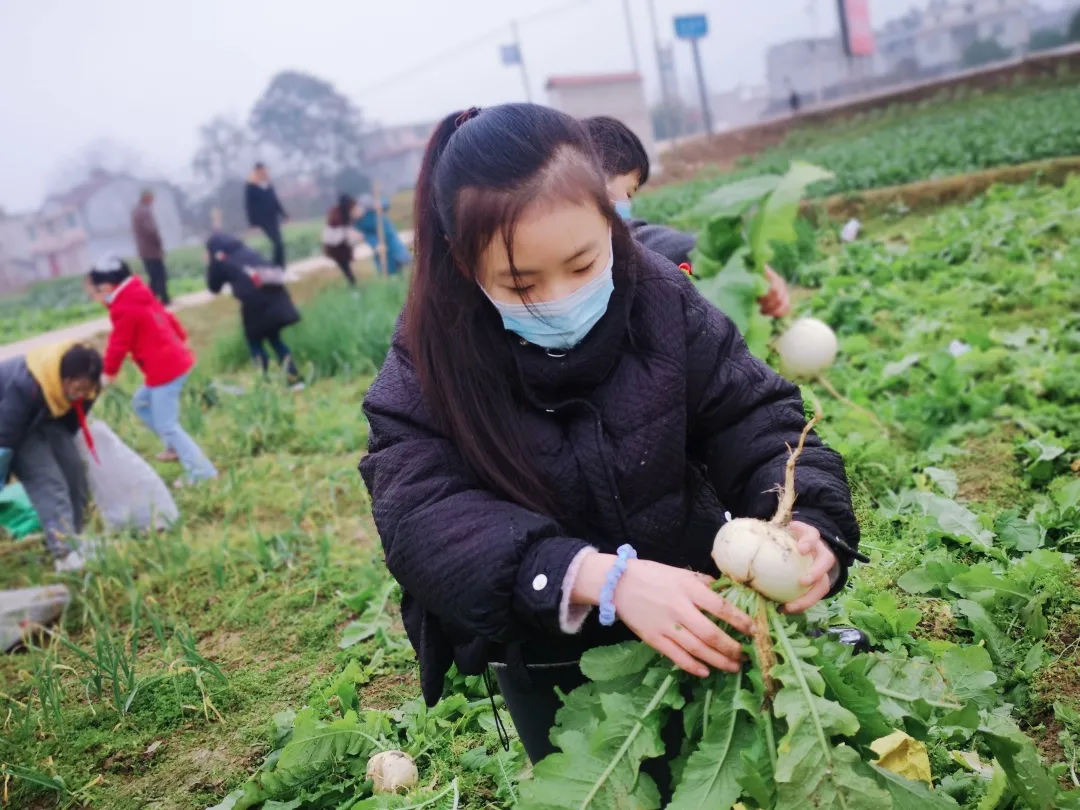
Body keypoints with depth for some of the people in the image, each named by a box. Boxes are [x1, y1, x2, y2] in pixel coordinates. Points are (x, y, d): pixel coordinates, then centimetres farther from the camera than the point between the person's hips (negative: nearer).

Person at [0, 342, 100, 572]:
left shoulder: (83, 385, -21)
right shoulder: (26, 386, -43)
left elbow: (70, 425, 0)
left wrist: (65, 451, 13)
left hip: (47, 418, 7)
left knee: (73, 473, -3)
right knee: (46, 480, -21)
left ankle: (70, 539, 11)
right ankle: (65, 551, -31)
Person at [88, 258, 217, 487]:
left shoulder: (124, 310, -16)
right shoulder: (141, 296, 11)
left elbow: (118, 345, -11)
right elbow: (168, 317, 20)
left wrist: (109, 373, 3)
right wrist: (181, 339, 34)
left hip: (164, 371, -10)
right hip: (177, 360, 10)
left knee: (167, 425, -5)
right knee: (141, 402, 25)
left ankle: (201, 472, -5)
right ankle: (176, 448, 29)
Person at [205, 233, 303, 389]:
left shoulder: (219, 261, 11)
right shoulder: (246, 250, 26)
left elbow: (214, 288, 21)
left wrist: (210, 265, 32)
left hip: (254, 303, -5)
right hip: (274, 294, 5)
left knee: (255, 342, 10)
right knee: (274, 338, 17)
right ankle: (294, 377, 8)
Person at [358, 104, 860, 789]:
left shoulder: (662, 300, -15)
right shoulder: (431, 360, -21)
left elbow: (754, 419, -15)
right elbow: (423, 516, -32)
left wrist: (809, 524, -37)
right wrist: (601, 576, -45)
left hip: (694, 630, 2)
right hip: (550, 673, -1)